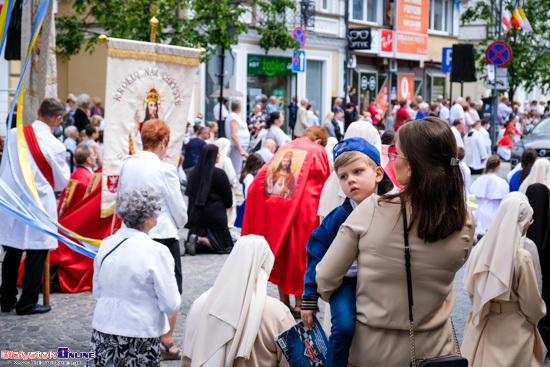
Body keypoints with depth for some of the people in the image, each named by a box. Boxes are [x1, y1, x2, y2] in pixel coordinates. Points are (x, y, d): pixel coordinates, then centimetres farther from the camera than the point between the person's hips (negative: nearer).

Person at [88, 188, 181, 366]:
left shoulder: (106, 244, 3)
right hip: (140, 335, -5)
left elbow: (97, 293, 13)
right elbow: (171, 305, -10)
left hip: (103, 330, 5)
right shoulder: (157, 252, -13)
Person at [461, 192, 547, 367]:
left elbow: (470, 288, 4)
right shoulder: (521, 257, -22)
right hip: (513, 330, -4)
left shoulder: (482, 248, -8)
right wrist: (536, 316, 9)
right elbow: (531, 301, -12)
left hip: (481, 328, 5)